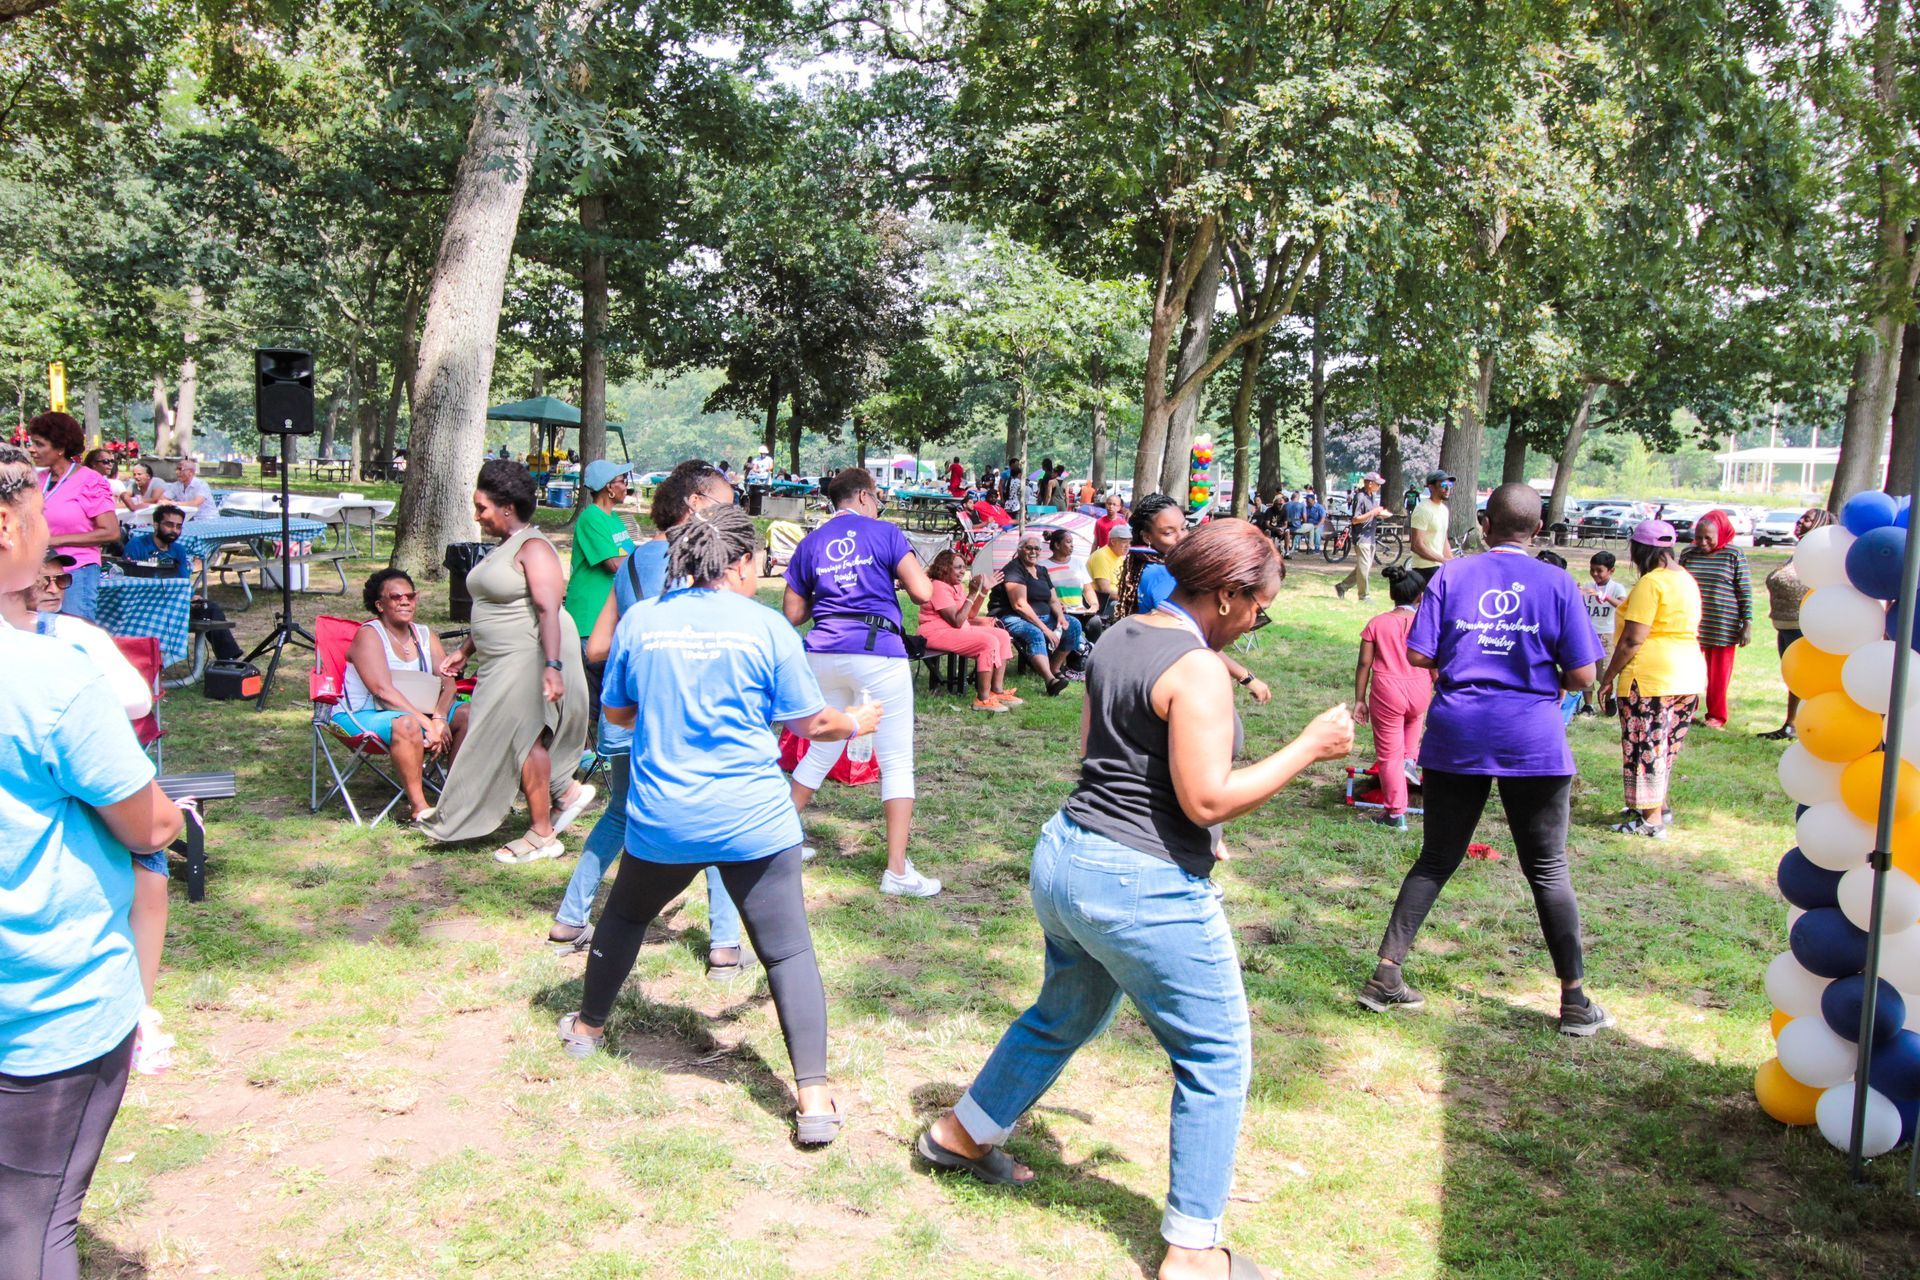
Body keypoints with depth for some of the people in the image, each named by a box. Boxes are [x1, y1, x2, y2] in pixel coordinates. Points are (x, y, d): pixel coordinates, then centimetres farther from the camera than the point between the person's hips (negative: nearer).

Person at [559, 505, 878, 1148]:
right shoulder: (766, 625, -6)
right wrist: (856, 723, 20)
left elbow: (618, 712, 13)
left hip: (660, 817, 3)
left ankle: (588, 1026, 46)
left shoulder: (639, 620, 1)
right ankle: (814, 1097, -4)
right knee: (788, 950, 2)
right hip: (752, 821, -3)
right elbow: (809, 721, 0)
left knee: (624, 915, 28)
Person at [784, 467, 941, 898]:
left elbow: (792, 614, 13)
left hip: (824, 653, 5)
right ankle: (897, 871, -3)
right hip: (877, 652, -5)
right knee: (897, 762, 0)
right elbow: (923, 592, -7)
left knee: (821, 752, 22)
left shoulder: (809, 544, 11)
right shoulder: (885, 532, 0)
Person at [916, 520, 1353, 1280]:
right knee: (1217, 1059, 8)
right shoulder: (1200, 671, -19)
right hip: (1145, 889, -9)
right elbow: (1208, 799, -23)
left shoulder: (1118, 640, 7)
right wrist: (1307, 749, -13)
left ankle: (962, 1134, 47)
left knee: (1065, 1014, 30)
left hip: (1066, 859, 9)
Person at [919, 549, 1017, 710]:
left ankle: (997, 690, -1)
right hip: (938, 633, -10)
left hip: (958, 629, 10)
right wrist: (972, 594, -22)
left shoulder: (957, 586, 12)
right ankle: (983, 699, -23)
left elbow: (971, 615, 11)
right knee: (989, 642, -25)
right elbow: (957, 621, -23)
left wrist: (984, 590, 4)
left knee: (1002, 635, 2)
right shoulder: (939, 587, -18)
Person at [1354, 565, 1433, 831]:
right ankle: (1410, 759, 25)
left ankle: (1396, 815, 15)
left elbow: (1364, 664, -3)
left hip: (1386, 694, -2)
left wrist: (1359, 700, 4)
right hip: (1420, 694, 2)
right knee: (1414, 718, 40)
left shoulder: (1376, 624, -2)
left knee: (1389, 755, 9)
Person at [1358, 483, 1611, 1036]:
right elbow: (1582, 675, -5)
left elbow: (1418, 654, -3)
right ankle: (1575, 1002, 14)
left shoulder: (1452, 575, 1)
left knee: (1436, 860, 13)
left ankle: (1385, 978, 13)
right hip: (1533, 740, -1)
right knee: (1548, 869, 9)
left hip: (1456, 736, 2)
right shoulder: (1556, 583, -2)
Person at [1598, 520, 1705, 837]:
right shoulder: (1687, 580, 13)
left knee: (1644, 746, -1)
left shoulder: (1650, 583, -14)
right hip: (1689, 676, 9)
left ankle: (1651, 819, 3)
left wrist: (1609, 676, -10)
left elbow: (1632, 639, -18)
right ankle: (1659, 806, 29)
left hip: (1650, 678, -9)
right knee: (1665, 745, 19)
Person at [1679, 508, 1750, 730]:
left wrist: (1747, 624, -6)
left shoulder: (1734, 555, -4)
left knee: (1719, 675, 7)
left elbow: (1745, 592, -3)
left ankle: (1716, 717, 20)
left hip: (1723, 627, -3)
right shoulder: (1688, 554, 5)